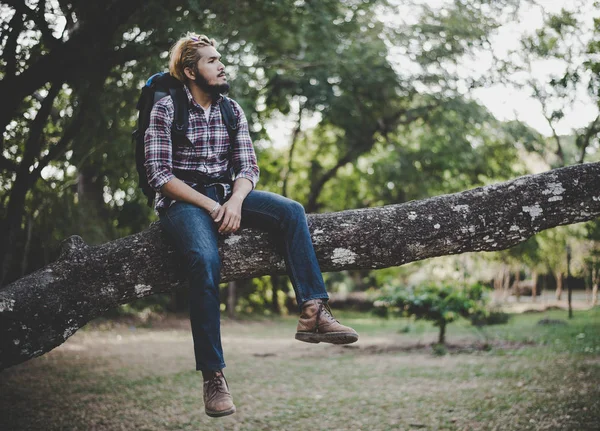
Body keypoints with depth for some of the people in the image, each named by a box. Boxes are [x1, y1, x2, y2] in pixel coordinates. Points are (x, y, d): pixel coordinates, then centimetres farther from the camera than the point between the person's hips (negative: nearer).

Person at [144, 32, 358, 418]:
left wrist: (235, 201, -16)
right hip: (183, 200, -5)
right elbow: (159, 175, -11)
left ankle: (313, 313, -28)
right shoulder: (166, 110, -4)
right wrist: (211, 207, -18)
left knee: (292, 211, -19)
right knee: (206, 261, -34)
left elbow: (248, 167, 6)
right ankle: (213, 375, -28)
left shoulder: (232, 110, 11)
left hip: (227, 193, 6)